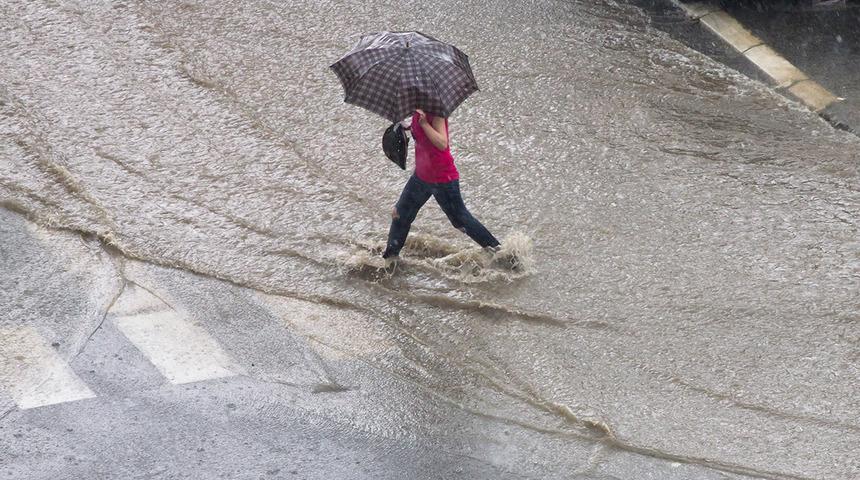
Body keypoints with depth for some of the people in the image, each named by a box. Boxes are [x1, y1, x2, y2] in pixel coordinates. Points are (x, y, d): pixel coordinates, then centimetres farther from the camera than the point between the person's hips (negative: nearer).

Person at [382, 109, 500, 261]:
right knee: (400, 214, 14)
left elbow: (442, 144, -34)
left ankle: (496, 249, 19)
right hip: (421, 175, 8)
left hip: (443, 179, -8)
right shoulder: (417, 112, 1)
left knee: (461, 220, 3)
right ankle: (390, 256, 30)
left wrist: (424, 123, -36)